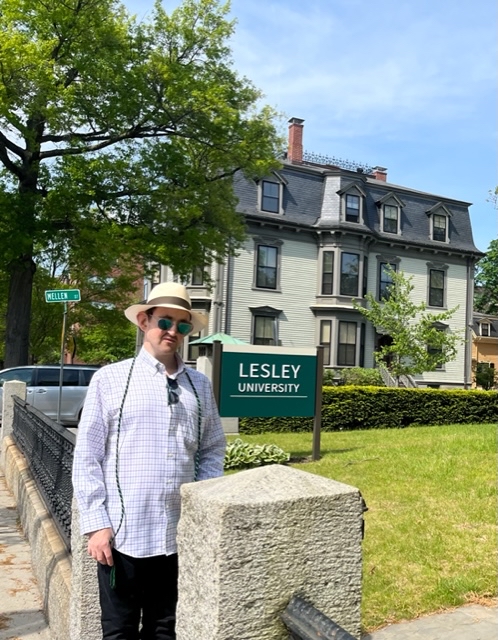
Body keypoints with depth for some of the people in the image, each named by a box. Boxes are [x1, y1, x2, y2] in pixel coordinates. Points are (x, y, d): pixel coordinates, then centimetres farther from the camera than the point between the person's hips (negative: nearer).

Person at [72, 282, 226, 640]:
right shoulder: (110, 379, -3)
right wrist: (97, 524, -7)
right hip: (124, 533, -2)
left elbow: (212, 453, 9)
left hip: (182, 535, 3)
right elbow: (87, 458, -3)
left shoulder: (200, 385, 5)